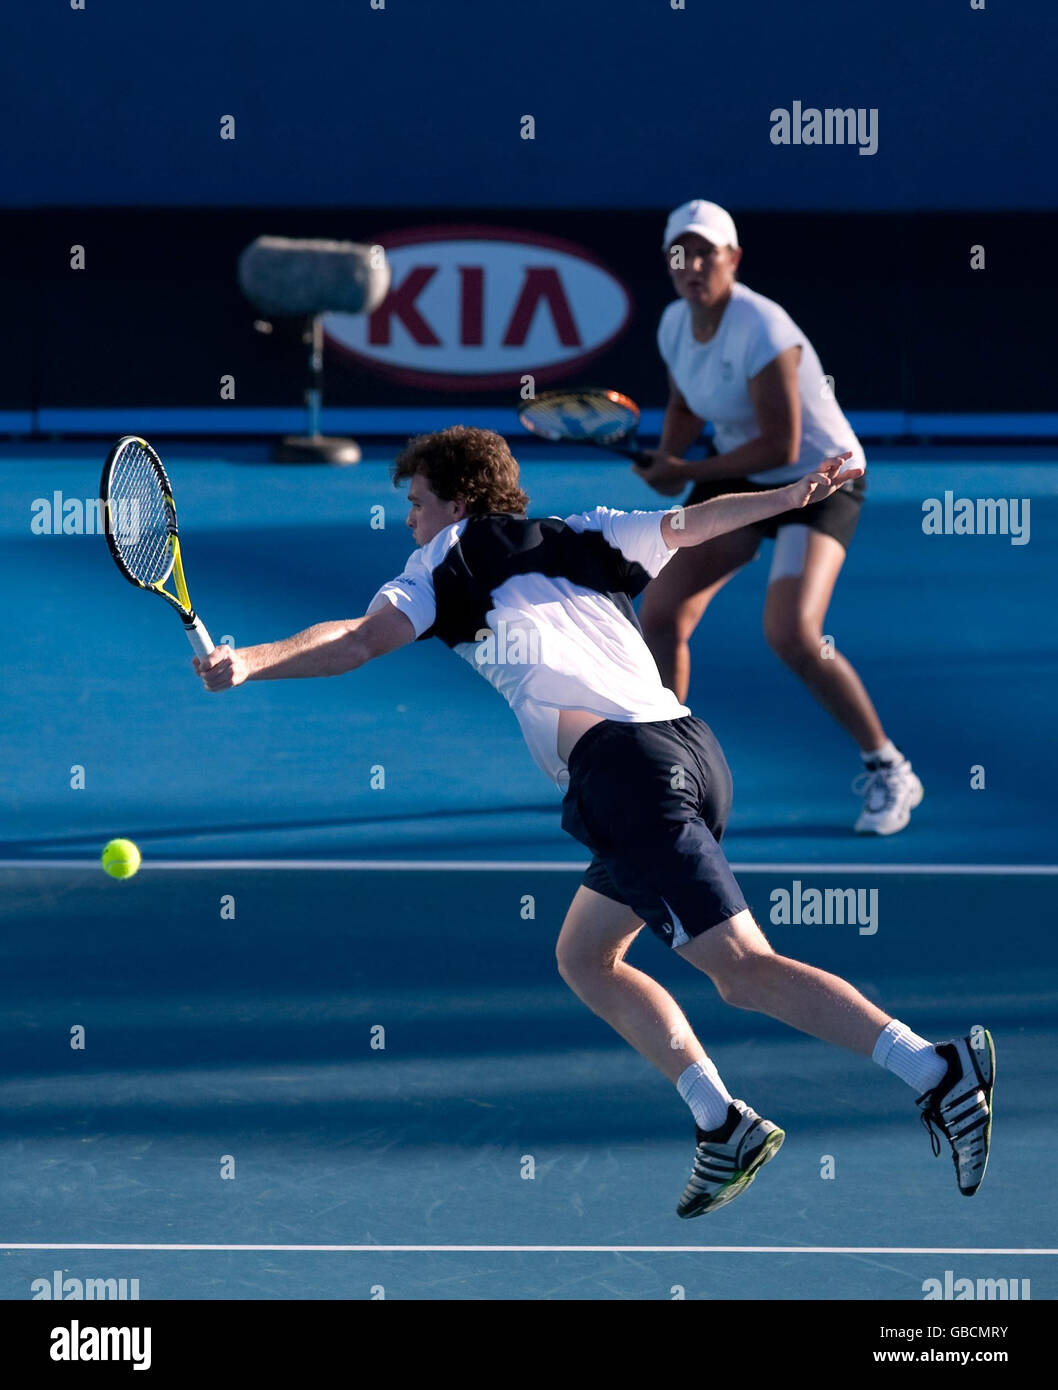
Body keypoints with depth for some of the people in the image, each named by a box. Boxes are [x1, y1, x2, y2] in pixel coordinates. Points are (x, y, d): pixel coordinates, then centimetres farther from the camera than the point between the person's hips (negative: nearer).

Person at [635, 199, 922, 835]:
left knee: (791, 634, -25)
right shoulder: (675, 324, -2)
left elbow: (782, 446, -27)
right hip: (739, 478, 8)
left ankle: (888, 772, -9)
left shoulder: (762, 331, -28)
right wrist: (666, 461, -6)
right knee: (661, 614, -1)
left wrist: (689, 471, -20)